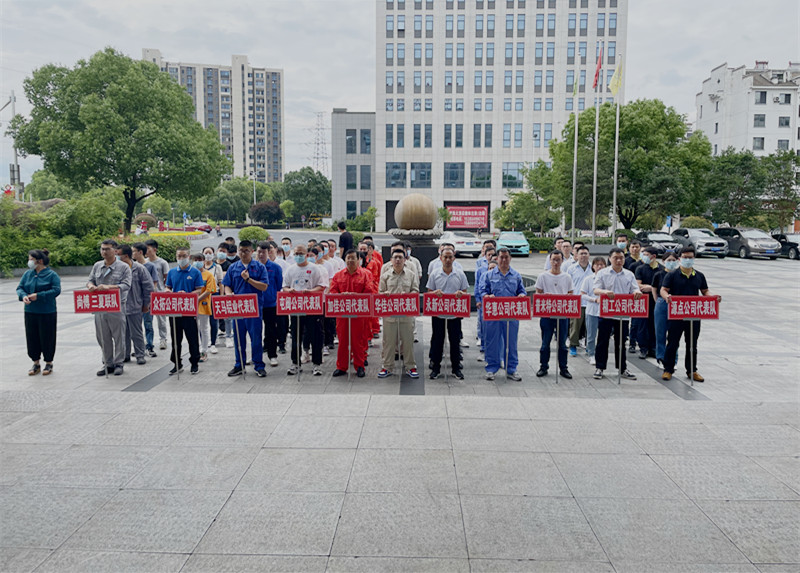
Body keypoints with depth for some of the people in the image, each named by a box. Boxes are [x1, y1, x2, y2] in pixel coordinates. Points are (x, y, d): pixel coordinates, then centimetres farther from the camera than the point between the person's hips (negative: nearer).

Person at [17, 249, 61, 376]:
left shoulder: (51, 274, -7)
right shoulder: (28, 274, 8)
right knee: (32, 338, 9)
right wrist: (23, 296, -14)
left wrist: (38, 296, -21)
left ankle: (49, 364, 17)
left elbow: (56, 290, -16)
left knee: (47, 338, 2)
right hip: (30, 312, 5)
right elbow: (20, 288, 8)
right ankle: (36, 363, 23)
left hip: (47, 313, -5)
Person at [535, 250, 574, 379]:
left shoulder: (567, 277, 9)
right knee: (545, 342, 3)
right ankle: (543, 367, 14)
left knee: (562, 343, 7)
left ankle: (563, 368, 16)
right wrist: (545, 297, -18)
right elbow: (538, 294, 3)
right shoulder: (543, 276, 3)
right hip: (546, 313, -1)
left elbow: (570, 294, 11)